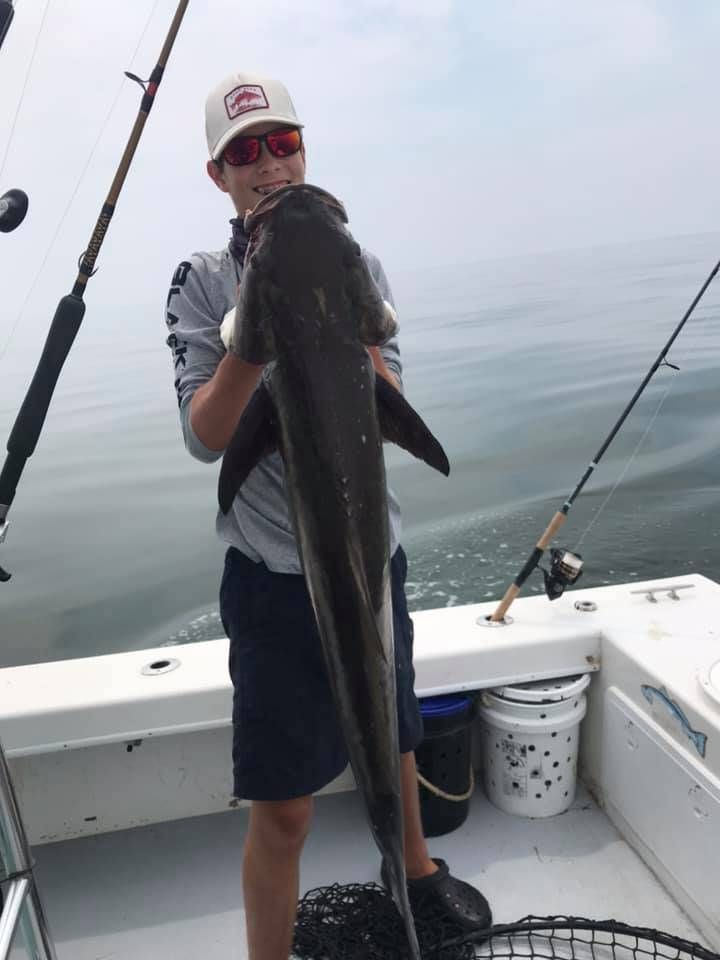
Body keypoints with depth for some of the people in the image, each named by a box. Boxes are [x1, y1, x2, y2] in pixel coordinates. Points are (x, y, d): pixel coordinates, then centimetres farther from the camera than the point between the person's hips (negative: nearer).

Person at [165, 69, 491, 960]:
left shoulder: (356, 265, 3)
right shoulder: (203, 282, -5)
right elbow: (204, 438, -15)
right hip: (275, 575, -4)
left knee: (394, 738, 25)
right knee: (282, 809, 4)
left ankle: (417, 867, 54)